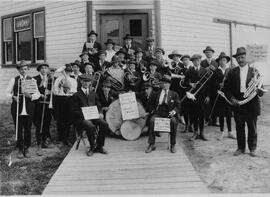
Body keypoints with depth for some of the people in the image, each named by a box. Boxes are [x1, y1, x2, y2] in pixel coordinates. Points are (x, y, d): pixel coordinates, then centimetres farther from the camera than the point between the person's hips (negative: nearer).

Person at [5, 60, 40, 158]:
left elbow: (37, 94, 4)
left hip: (29, 108, 0)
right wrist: (13, 96, -12)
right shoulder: (14, 80, 8)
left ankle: (26, 148, 18)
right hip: (17, 107, 0)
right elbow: (7, 92, 8)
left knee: (28, 129, 4)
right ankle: (20, 149, 14)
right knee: (18, 129, 2)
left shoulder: (32, 80, 7)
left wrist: (31, 96, -16)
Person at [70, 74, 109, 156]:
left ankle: (99, 146, -9)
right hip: (81, 118, -4)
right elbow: (73, 111, -1)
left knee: (104, 124, -25)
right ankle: (92, 147, -14)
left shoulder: (93, 94, 21)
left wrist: (100, 113, -3)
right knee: (91, 126, -35)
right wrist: (83, 114, -17)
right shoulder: (76, 96, 5)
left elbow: (98, 106, 20)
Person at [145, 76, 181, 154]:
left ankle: (172, 145, -22)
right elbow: (151, 104, 21)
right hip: (158, 113, 1)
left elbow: (178, 106, 9)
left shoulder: (174, 94, 16)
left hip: (169, 114, -1)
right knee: (151, 121, -32)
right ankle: (151, 144, -24)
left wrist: (173, 111, -11)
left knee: (174, 122, -35)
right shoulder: (156, 94, 20)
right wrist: (153, 111, 0)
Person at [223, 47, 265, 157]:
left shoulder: (254, 71, 4)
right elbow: (226, 88, 4)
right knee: (239, 128, 8)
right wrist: (231, 98, -10)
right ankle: (241, 148, 22)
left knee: (252, 128, 7)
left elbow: (261, 89, 4)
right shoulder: (232, 72, 6)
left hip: (252, 104, -1)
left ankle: (252, 148, 22)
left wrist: (258, 90, -19)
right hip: (237, 103, 1)